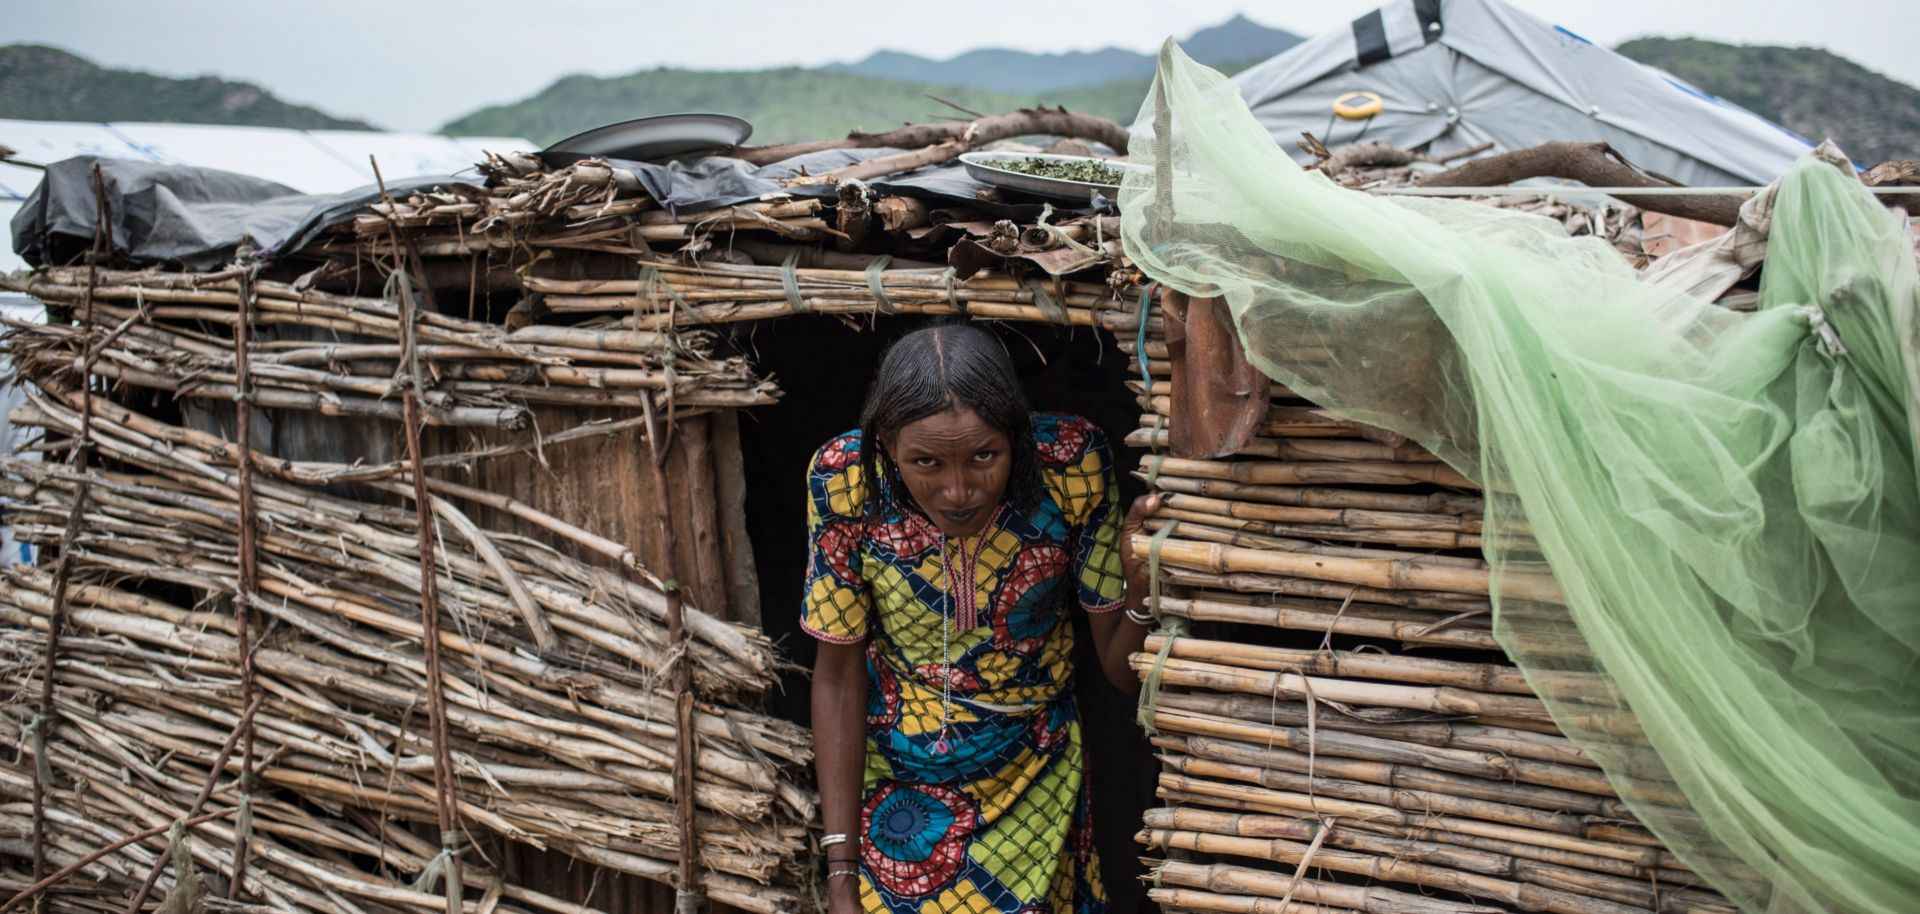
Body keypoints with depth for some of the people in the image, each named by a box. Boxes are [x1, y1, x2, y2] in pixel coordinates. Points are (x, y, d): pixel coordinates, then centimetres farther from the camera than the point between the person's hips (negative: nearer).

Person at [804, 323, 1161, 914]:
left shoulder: (1073, 466, -23)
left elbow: (1123, 670, -14)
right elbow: (839, 673, -12)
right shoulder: (846, 481, -23)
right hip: (894, 788, 0)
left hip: (1033, 795, 1)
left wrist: (1141, 589, -36)